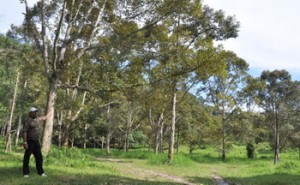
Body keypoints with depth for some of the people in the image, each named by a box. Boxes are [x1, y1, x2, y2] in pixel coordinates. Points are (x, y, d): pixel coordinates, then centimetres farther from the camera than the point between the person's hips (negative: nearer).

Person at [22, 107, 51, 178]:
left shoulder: (38, 119, 12)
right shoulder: (28, 121, -11)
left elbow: (45, 117, 33)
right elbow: (24, 132, -17)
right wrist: (25, 142, -24)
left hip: (36, 141, 8)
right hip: (30, 141, -8)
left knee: (39, 157, 10)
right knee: (27, 157, 0)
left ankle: (40, 172, 17)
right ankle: (26, 173, 7)